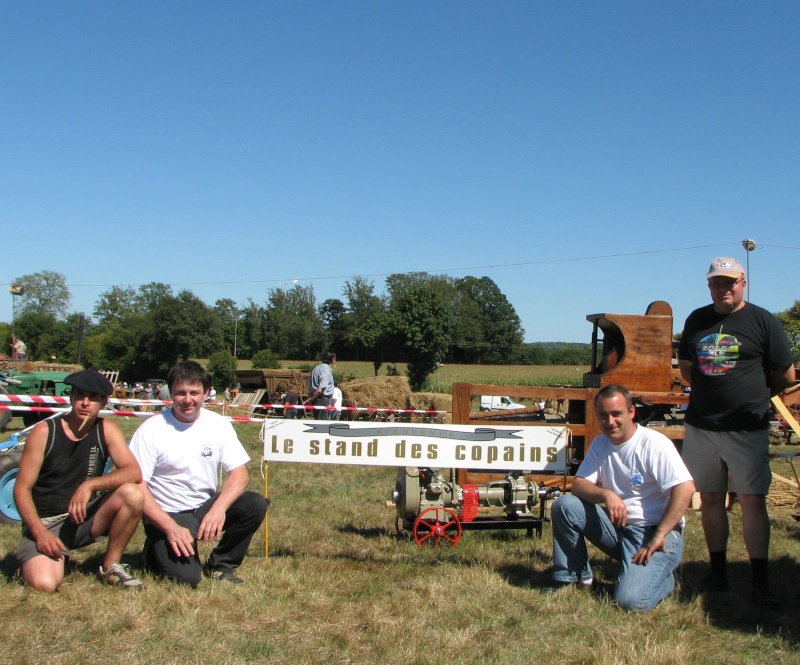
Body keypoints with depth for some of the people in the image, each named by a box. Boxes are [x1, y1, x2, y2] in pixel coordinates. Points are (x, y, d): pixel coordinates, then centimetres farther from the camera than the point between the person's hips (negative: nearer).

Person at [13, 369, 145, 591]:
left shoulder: (106, 431, -3)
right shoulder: (44, 432, -9)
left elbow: (134, 472, -16)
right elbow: (21, 489, -7)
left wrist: (90, 484, -30)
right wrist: (39, 532, -20)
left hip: (85, 517, 2)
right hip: (45, 522, -2)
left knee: (132, 494, -25)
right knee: (44, 583, -29)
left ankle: (111, 565, -5)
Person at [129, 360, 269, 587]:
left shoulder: (219, 424, -1)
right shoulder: (151, 430, -11)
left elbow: (239, 473, -6)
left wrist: (219, 508, -26)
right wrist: (170, 527, -25)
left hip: (206, 507, 4)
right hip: (167, 514, -4)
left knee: (256, 505, -21)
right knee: (186, 577, -24)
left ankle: (220, 565, 1)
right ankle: (155, 550, 12)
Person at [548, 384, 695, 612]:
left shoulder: (654, 443, -15)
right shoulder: (600, 444, 5)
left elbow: (685, 488, -24)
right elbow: (578, 484, 0)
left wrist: (658, 537, -25)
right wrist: (606, 494, -23)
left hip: (657, 532, -6)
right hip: (617, 526, 6)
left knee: (630, 600, -26)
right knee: (564, 505, -13)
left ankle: (662, 577, 9)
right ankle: (571, 577, 3)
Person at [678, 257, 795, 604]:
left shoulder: (762, 321, -3)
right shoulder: (697, 320, 10)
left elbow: (786, 375, 2)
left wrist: (754, 396, 11)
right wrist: (712, 393, 11)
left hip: (747, 429, -4)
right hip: (700, 427, 5)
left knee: (752, 500, -5)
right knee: (710, 498, 9)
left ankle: (760, 581, 0)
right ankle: (718, 571, 20)